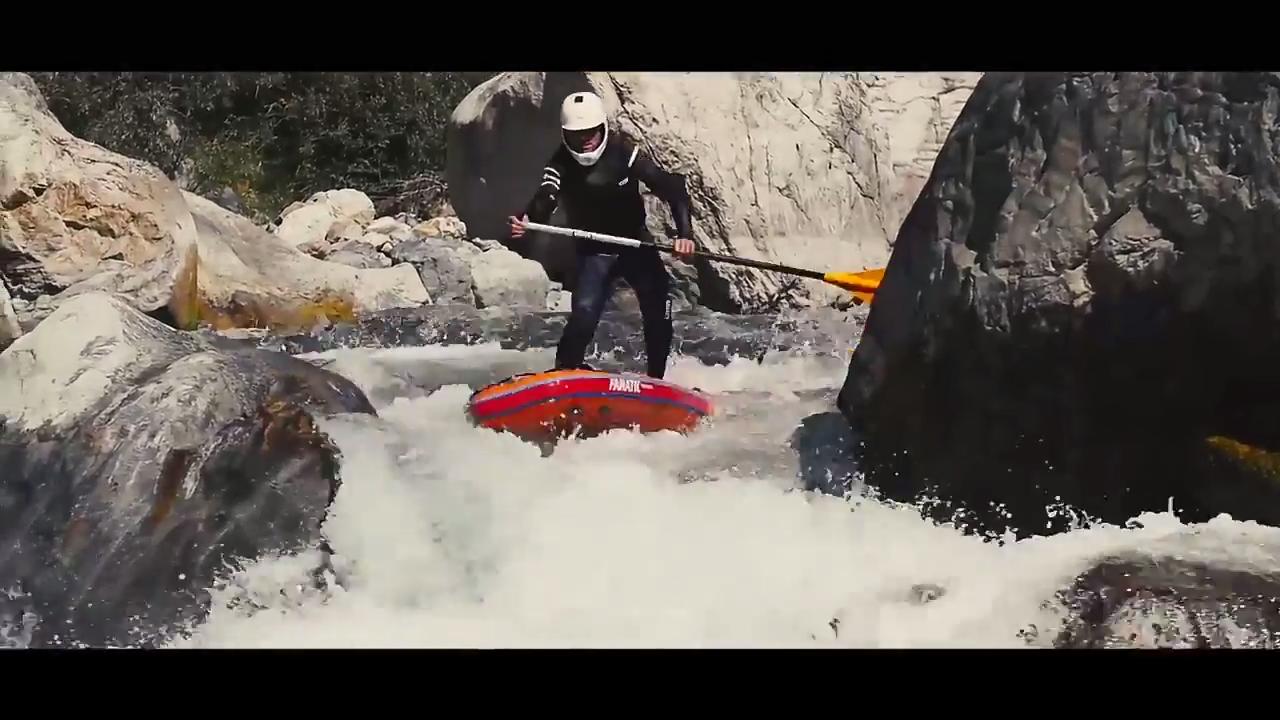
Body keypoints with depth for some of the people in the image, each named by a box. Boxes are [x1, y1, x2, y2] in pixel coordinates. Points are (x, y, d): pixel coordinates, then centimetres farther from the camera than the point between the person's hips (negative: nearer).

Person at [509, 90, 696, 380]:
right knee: (584, 313, -21)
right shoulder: (560, 165, -15)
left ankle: (656, 381, 16)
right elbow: (546, 198, -34)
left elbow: (670, 187, -22)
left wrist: (684, 233, -37)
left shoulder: (625, 154, -16)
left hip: (637, 245, 1)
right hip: (594, 253, -1)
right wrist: (526, 221, -58)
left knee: (659, 314, -4)